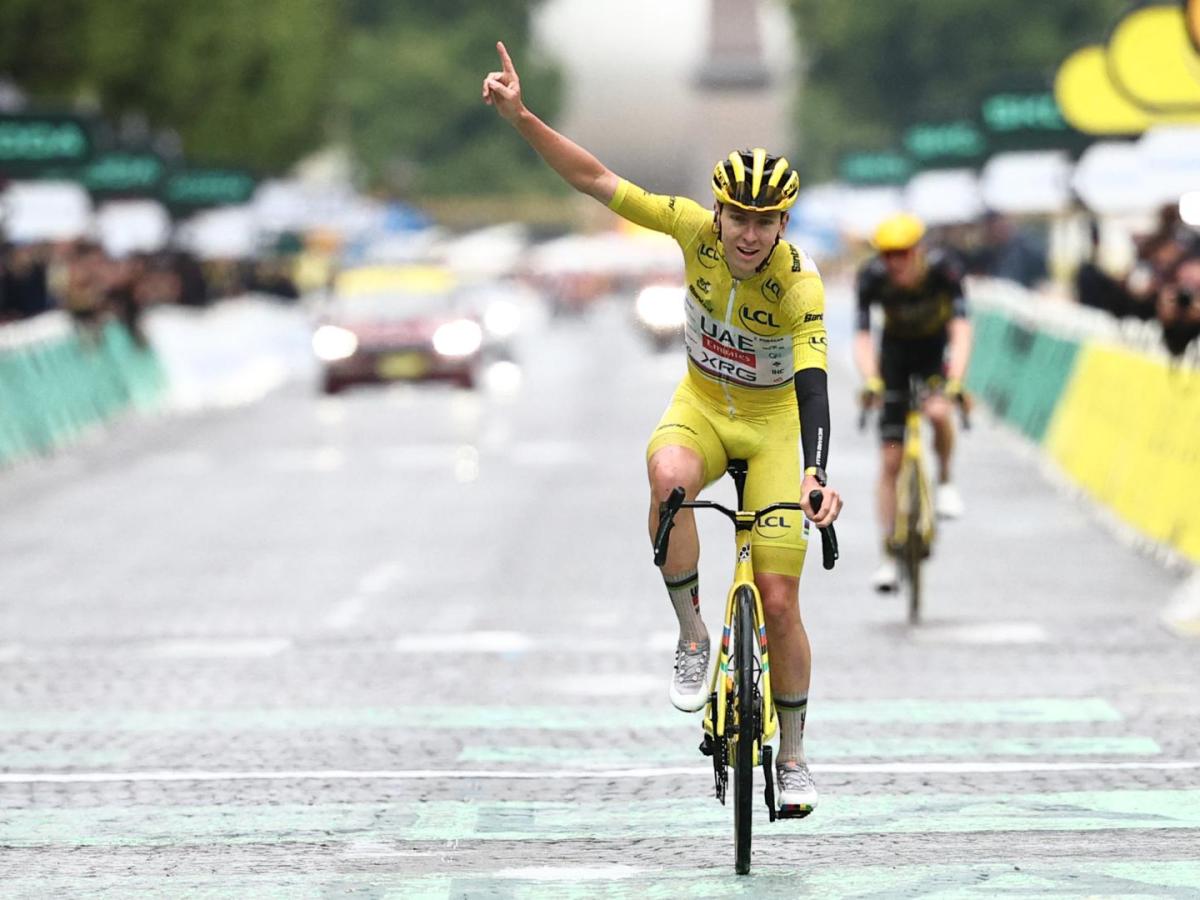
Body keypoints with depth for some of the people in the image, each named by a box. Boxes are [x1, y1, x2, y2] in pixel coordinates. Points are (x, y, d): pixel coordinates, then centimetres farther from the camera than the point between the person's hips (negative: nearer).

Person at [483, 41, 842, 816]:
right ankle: (692, 635, -18)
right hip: (702, 404, 2)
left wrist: (817, 472, -54)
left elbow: (812, 383, -38)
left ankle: (794, 758, 17)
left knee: (781, 603, -4)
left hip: (771, 423, -2)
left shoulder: (800, 286, -28)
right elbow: (596, 180, -20)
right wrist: (521, 117, -30)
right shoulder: (697, 228, -20)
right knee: (669, 478, -38)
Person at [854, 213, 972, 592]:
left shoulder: (943, 268, -30)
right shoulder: (872, 276, -26)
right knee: (891, 459, -4)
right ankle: (889, 557, 3)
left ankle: (945, 482, -3)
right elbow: (862, 338, -31)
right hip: (896, 350, 1)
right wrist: (871, 382, -49)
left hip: (936, 347, -1)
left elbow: (961, 331, -36)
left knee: (939, 412, -33)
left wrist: (954, 383, -49)